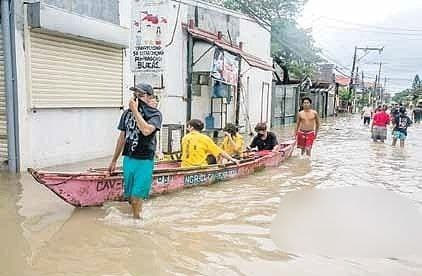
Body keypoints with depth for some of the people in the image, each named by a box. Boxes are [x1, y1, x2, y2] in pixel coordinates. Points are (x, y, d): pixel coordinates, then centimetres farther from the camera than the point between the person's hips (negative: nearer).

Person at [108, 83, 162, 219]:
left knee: (137, 196, -5)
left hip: (144, 161, -5)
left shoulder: (155, 114, -7)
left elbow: (146, 130, -28)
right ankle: (136, 216, 33)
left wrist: (135, 111, -20)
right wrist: (114, 160, 18)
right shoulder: (127, 113, 9)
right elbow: (122, 137, 16)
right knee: (129, 196, 14)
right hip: (128, 159, 5)